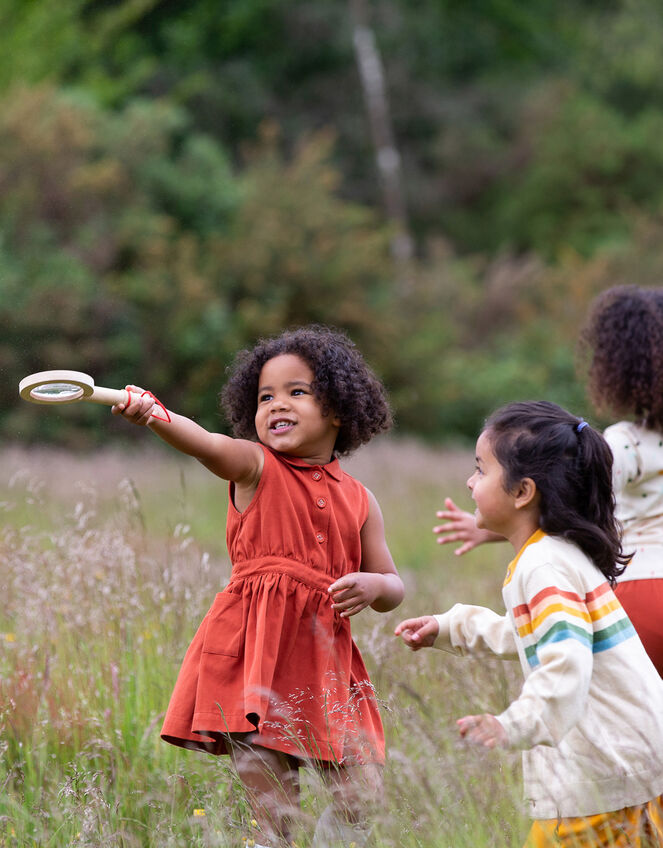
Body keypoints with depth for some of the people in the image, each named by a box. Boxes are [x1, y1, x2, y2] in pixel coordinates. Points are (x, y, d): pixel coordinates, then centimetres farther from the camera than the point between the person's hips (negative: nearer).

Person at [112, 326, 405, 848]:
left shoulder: (358, 500, 12)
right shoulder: (254, 466, 2)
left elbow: (393, 589, 18)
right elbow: (204, 443, -21)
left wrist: (374, 586, -7)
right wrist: (153, 415, -42)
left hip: (326, 658, 4)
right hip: (254, 652, -4)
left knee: (362, 794, 3)